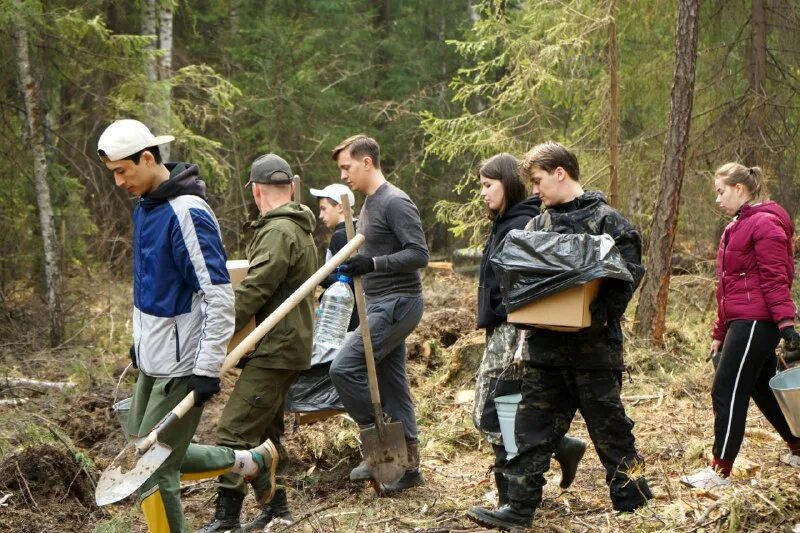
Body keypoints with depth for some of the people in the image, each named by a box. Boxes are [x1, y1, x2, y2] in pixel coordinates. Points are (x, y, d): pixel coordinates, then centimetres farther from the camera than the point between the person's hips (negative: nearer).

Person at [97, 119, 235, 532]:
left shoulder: (186, 212, -20)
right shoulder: (145, 206, 9)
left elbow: (219, 296, -23)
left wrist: (207, 370, -24)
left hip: (181, 367, -10)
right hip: (152, 360, 10)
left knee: (152, 470, -5)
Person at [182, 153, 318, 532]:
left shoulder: (278, 233, -16)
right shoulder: (298, 230, 18)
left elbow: (252, 292, -22)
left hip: (275, 350, -11)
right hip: (285, 346, 11)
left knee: (234, 431, -12)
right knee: (262, 431, 16)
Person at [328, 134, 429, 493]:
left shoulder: (395, 203, -14)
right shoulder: (369, 204, 17)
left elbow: (419, 255, -21)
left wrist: (371, 264, -28)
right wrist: (349, 268, 14)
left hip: (397, 303, -10)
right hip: (380, 304, 10)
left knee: (344, 367, -15)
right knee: (392, 385, 10)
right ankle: (407, 465, 15)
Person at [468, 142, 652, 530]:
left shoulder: (606, 220, -7)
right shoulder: (539, 224, 12)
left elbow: (628, 275, -13)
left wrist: (601, 315, -24)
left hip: (593, 346, -6)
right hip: (546, 346, 6)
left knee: (609, 428, 3)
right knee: (532, 427, 7)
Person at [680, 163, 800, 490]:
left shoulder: (764, 223, -11)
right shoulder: (736, 228, 19)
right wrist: (719, 334, 21)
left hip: (755, 323, -10)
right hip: (742, 322, 10)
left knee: (726, 391, -7)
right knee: (764, 390, 17)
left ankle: (720, 470, -2)